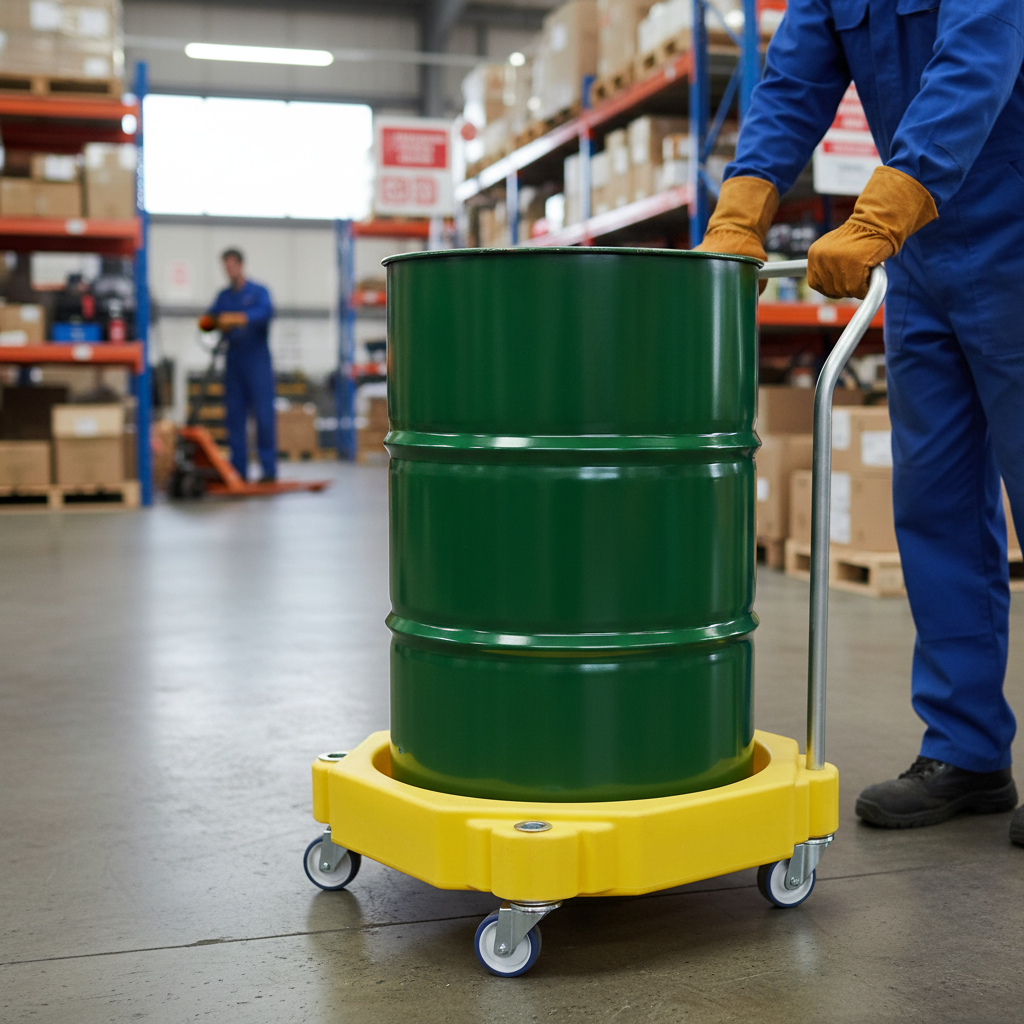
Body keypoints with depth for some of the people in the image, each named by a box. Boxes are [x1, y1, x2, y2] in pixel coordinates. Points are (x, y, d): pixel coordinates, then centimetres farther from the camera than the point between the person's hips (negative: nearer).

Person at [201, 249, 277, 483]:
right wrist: (208, 322, -17)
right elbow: (211, 318, 7)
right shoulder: (223, 296, 16)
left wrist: (238, 318, -33)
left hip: (257, 360, -5)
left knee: (263, 414, -8)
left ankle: (269, 469, -5)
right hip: (233, 361, 5)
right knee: (235, 415, 4)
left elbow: (266, 311, -20)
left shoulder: (258, 292, 0)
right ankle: (238, 469, 8)